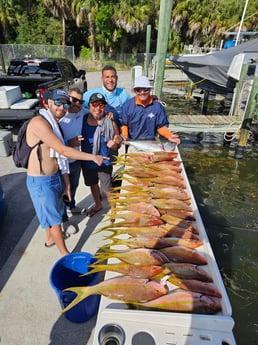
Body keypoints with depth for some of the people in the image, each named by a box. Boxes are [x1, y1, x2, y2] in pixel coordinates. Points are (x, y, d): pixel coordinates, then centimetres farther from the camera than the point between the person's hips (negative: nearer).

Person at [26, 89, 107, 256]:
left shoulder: (54, 124, 8)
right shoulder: (39, 122, -22)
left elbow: (59, 156, 6)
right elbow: (63, 151, -26)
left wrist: (66, 182, 6)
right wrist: (93, 157, -21)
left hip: (55, 177, 9)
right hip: (40, 181, -9)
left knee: (53, 211, 26)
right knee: (54, 217, 6)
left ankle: (50, 238, 52)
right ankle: (65, 254, 24)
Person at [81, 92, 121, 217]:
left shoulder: (109, 122, -16)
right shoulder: (82, 119, -7)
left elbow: (116, 144, -7)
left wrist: (113, 144, -29)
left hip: (104, 163, -4)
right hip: (87, 162, 4)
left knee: (107, 188, 9)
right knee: (93, 184, 24)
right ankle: (98, 205, 51)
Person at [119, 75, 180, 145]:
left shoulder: (157, 106, -1)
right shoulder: (127, 105, -1)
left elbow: (161, 126, 4)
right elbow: (123, 124, 4)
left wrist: (169, 136, -12)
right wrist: (124, 135, -13)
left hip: (151, 142, 1)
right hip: (131, 142, 0)